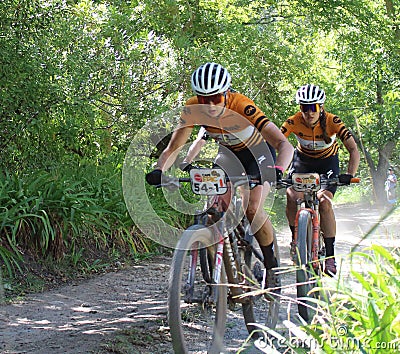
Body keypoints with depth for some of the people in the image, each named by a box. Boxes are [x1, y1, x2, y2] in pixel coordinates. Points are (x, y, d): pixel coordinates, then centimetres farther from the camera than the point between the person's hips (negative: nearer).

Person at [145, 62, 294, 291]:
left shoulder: (241, 106, -37)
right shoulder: (193, 109, -26)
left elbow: (284, 145, -43)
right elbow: (174, 147, -19)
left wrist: (279, 170, -61)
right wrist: (159, 170, -39)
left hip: (257, 152, -4)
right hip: (229, 153, 4)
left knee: (253, 210, -21)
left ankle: (272, 266, 0)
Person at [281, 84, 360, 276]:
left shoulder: (332, 122, -28)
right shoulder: (294, 122, -25)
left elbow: (353, 150, -31)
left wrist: (349, 175, -47)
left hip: (327, 161, -1)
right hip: (303, 159, 1)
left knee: (324, 200, -23)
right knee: (291, 194, -25)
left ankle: (330, 255, -15)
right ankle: (296, 238, -1)